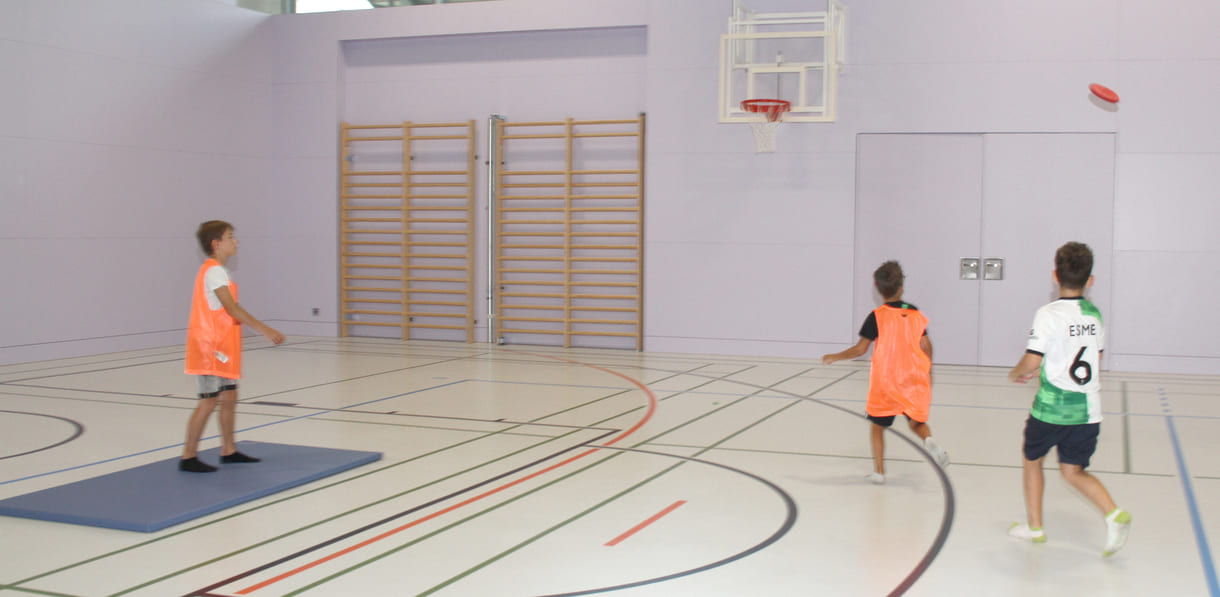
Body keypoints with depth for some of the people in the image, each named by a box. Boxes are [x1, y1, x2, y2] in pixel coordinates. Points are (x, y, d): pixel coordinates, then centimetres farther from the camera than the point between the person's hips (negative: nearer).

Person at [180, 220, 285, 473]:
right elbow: (233, 309, -24)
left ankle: (228, 451, 22)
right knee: (208, 402, -6)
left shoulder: (218, 270, 15)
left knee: (229, 397, 13)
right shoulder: (214, 271, -16)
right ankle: (188, 457, 1)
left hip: (221, 348, 10)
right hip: (209, 347, -10)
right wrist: (266, 331, -25)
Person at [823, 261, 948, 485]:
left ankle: (879, 471, 8)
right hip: (915, 382, 3)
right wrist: (927, 375, 15)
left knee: (876, 424, 13)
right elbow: (926, 346, 1)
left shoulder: (877, 316, -9)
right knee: (917, 423, 19)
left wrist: (834, 357, 4)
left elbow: (860, 349, -10)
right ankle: (929, 441, -14)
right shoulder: (916, 314, 2)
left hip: (885, 382, -3)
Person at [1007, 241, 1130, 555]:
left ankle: (1034, 526, 27)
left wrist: (1016, 373, 4)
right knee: (1073, 471, 14)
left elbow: (1030, 362, -19)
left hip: (1051, 408, -5)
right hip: (1088, 409, 5)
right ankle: (1114, 513, -9)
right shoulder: (1094, 314, 7)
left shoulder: (1049, 314, -13)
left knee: (1032, 460, 18)